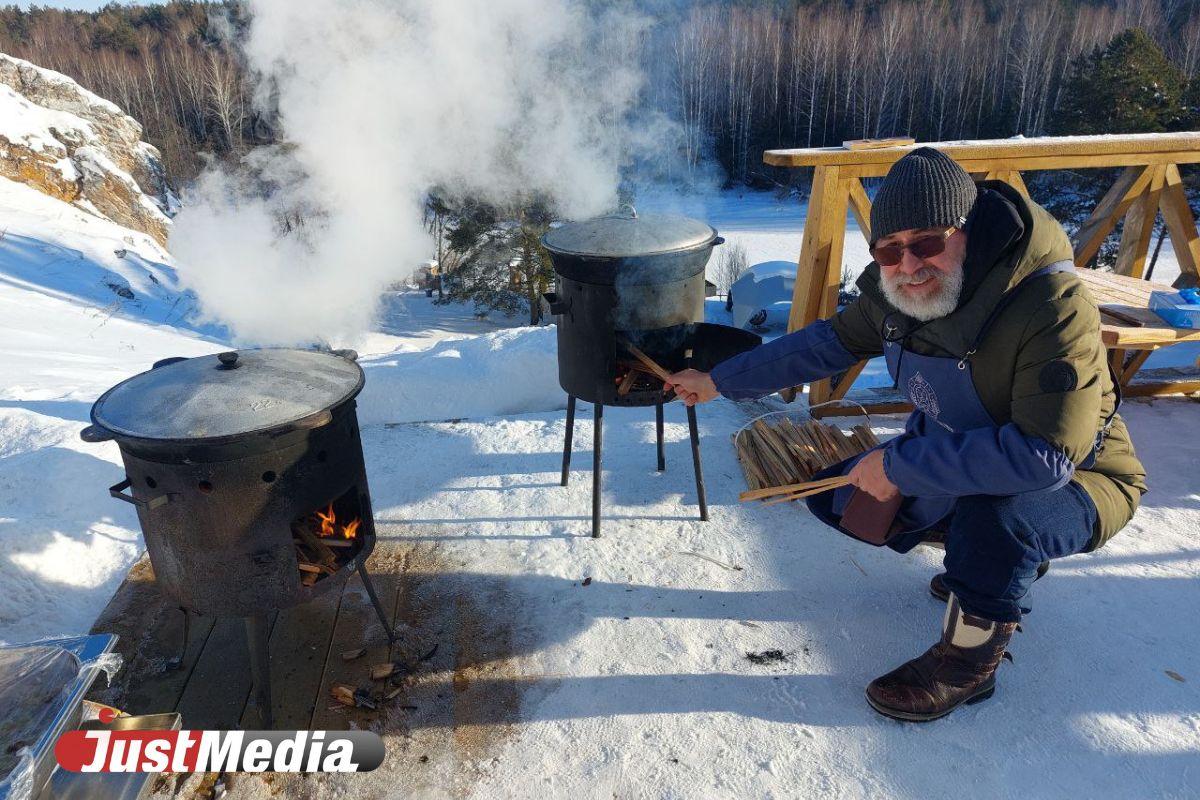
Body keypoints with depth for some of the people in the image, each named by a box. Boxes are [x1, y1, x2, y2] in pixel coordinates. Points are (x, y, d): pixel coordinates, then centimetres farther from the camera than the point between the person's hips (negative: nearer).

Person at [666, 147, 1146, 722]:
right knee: (838, 498, 1)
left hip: (1076, 481, -7)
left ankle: (967, 664, -8)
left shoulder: (1054, 308, -34)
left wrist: (900, 462, -34)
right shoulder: (897, 291, -12)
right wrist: (720, 381, 2)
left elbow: (1045, 456, -40)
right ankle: (998, 556, 18)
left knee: (992, 517, -39)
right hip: (956, 452, 7)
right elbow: (831, 342, 3)